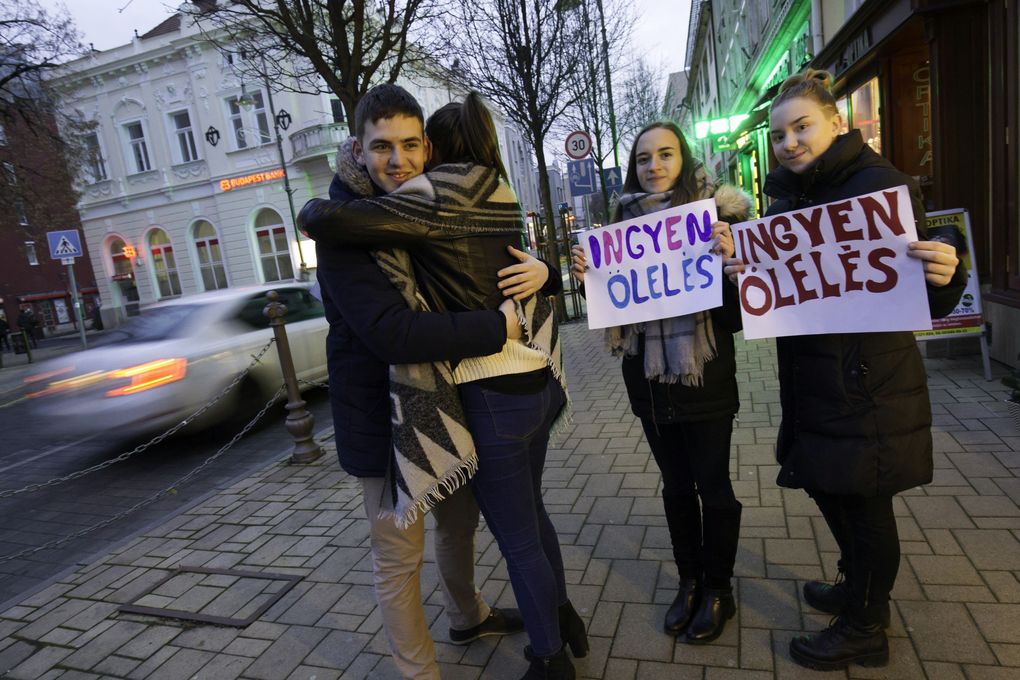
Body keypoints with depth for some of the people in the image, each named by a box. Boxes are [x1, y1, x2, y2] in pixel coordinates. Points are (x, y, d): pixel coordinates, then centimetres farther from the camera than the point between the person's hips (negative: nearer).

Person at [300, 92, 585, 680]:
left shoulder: (436, 197, -15)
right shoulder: (500, 195, 10)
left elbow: (324, 221, -23)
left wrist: (314, 206, 2)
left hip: (494, 395, -8)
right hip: (541, 380, 8)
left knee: (518, 539, 10)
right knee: (530, 513, 26)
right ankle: (563, 623, 46)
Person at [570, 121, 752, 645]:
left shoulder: (717, 215, -8)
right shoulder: (623, 224, 3)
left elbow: (737, 314, -11)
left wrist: (729, 261, -28)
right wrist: (583, 276, -9)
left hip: (704, 380, -3)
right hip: (648, 382, 4)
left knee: (713, 487, 10)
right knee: (676, 486, 17)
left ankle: (718, 589, 32)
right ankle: (689, 581, 36)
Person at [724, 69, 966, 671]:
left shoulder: (881, 183, -12)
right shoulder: (787, 197, 8)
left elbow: (925, 300, -11)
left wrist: (945, 275, -33)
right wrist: (746, 274, -13)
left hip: (870, 385, -7)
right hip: (812, 381, 7)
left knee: (865, 502, 8)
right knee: (827, 485, 21)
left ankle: (866, 631, 30)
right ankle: (858, 588, 47)